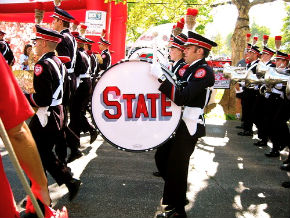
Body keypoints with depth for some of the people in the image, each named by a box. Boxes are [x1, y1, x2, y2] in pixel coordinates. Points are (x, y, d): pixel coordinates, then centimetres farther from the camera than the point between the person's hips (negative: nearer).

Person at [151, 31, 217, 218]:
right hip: (179, 122, 10)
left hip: (189, 126, -10)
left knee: (176, 168, 1)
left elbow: (182, 98, -28)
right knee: (162, 158, 16)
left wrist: (160, 76, -30)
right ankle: (179, 195, 34)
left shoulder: (204, 71, -17)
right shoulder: (192, 69, 14)